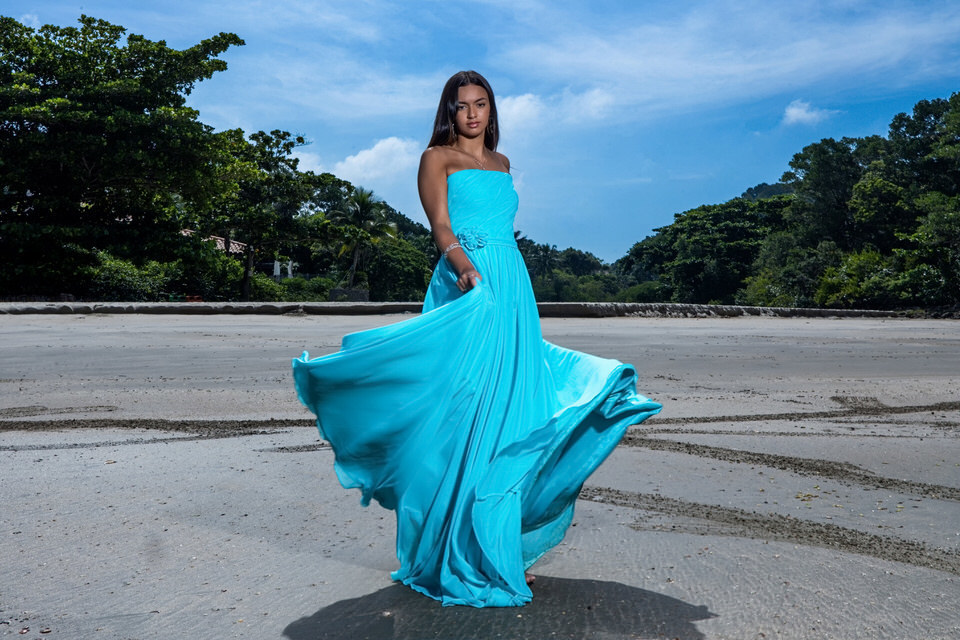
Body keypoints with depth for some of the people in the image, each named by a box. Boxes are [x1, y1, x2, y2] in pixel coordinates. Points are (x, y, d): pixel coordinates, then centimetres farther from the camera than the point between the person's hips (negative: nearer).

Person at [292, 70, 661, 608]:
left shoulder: (502, 163, 23)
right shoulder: (437, 158, 5)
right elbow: (440, 225, -8)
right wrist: (464, 265, -28)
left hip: (512, 289, 6)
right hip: (466, 290, -6)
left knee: (509, 415, 4)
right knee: (465, 417, -9)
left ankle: (502, 550, 11)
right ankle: (463, 559, -3)